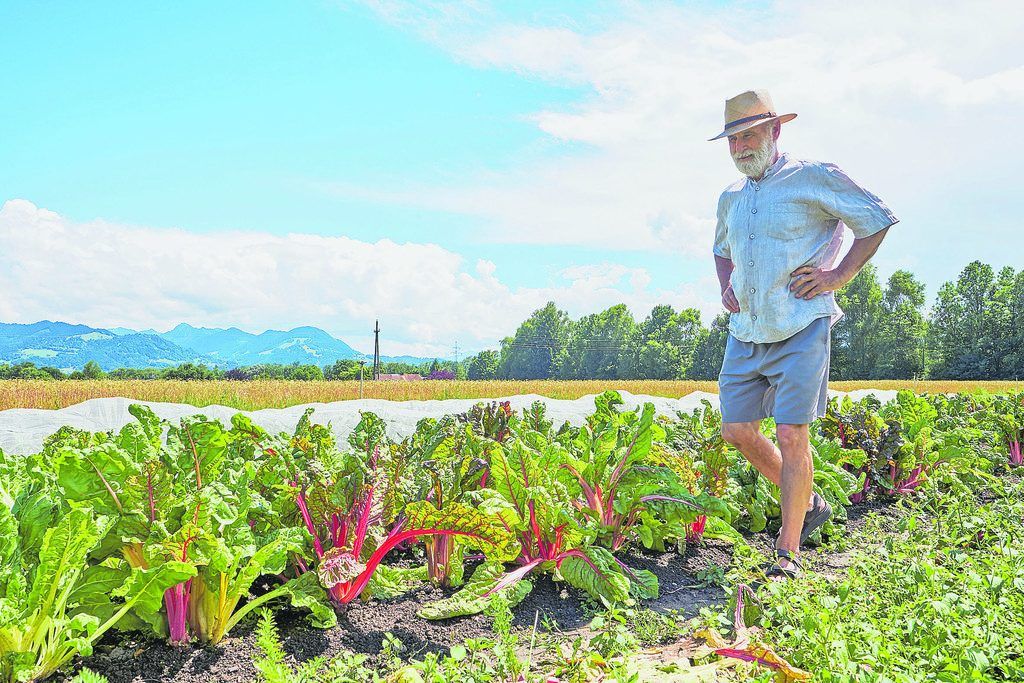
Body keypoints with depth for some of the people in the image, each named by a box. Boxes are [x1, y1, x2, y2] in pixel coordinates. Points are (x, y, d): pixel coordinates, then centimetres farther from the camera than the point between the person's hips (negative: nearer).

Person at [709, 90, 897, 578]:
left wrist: (840, 275, -7)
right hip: (745, 334, 7)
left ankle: (788, 555, 3)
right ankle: (808, 504, 28)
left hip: (800, 330, -6)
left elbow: (878, 220, 2)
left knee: (791, 435, -9)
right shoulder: (730, 198, 14)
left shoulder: (814, 178, -3)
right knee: (736, 429, 5)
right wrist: (726, 289, 13)